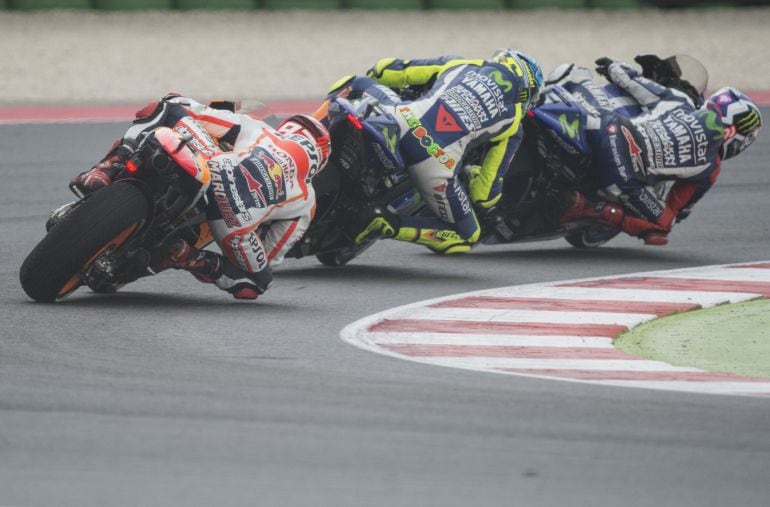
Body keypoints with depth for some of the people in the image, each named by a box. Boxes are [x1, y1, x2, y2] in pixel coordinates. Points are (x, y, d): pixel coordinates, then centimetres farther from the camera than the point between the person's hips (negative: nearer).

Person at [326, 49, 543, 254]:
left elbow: (382, 71, 25)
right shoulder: (511, 122, 20)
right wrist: (473, 173, 41)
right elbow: (486, 196, 17)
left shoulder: (458, 64, 25)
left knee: (361, 82, 34)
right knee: (467, 236, 20)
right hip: (436, 164, -3)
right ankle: (390, 225, -3)